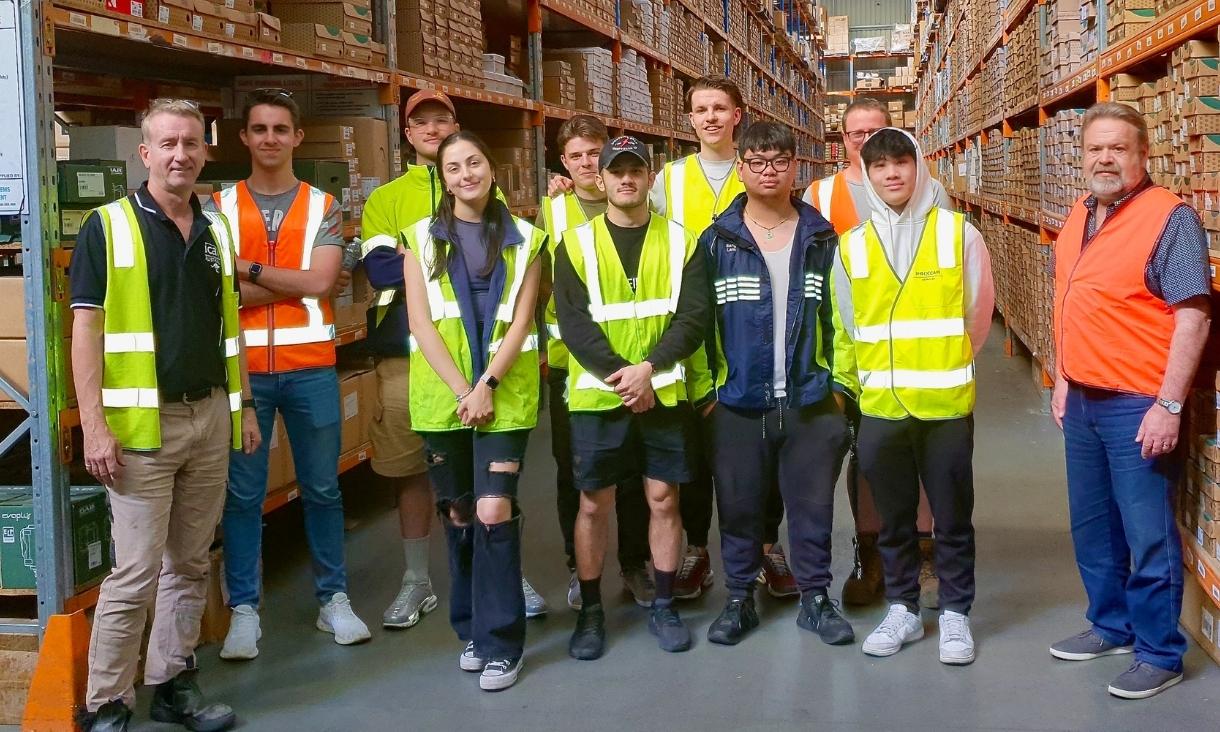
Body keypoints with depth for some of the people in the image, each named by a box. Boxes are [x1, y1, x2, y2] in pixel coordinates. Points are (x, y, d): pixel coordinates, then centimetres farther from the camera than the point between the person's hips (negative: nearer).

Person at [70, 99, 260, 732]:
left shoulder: (217, 228, 12)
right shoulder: (108, 226, -4)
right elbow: (86, 328, -8)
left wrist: (243, 405, 14)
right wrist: (94, 425, -14)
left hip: (210, 418, 6)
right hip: (143, 423, -5)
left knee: (190, 564, 12)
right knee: (135, 573, -5)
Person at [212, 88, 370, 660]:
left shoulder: (322, 207, 7)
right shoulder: (220, 206, 5)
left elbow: (320, 281, -8)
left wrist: (249, 270, -9)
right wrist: (295, 283, -9)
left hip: (311, 366, 1)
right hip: (244, 367, -1)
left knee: (322, 487, 9)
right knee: (242, 492, 3)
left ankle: (333, 598, 21)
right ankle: (244, 609, 13)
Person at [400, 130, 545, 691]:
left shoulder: (523, 239, 7)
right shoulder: (422, 238, 7)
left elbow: (521, 322, -1)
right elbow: (420, 323, -2)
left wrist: (486, 385, -13)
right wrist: (461, 390, -12)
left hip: (504, 394, -1)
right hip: (442, 395, 1)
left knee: (493, 510, -11)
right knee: (458, 513, 8)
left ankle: (500, 641, -1)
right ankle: (472, 628, 23)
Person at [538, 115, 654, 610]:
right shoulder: (551, 210, 6)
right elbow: (538, 281, 8)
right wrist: (556, 334, -4)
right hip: (569, 360, 1)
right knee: (573, 470, 7)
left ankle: (635, 566, 18)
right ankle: (578, 569, 19)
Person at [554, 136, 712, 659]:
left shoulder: (679, 241, 4)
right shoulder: (576, 244, 1)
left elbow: (695, 316, -3)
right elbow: (573, 323, -6)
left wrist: (648, 367, -15)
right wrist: (619, 375, -16)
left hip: (665, 393, 1)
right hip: (597, 396, -1)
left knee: (663, 498, 7)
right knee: (593, 503, 5)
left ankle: (664, 606, 21)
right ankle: (590, 611, 18)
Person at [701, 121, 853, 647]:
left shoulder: (822, 238, 5)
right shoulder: (717, 240, 1)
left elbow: (840, 315, 8)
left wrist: (840, 383, 2)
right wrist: (705, 386, -3)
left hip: (811, 400, 1)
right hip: (739, 402, -1)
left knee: (812, 504, 8)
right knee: (739, 504, 8)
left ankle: (815, 598, 23)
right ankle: (739, 599, 23)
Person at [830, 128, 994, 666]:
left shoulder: (959, 234, -2)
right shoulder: (851, 246, 4)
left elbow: (977, 314, 6)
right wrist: (851, 385, 15)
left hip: (946, 404, -2)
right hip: (879, 407, 2)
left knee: (953, 519, 7)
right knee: (893, 518, 12)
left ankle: (955, 614, 21)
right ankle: (902, 610, 26)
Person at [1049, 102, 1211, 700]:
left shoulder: (1169, 218, -13)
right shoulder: (1078, 218, 11)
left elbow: (1193, 316, -17)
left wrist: (1169, 406, -21)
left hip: (1138, 406, -8)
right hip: (1082, 401, 8)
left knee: (1148, 537, 0)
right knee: (1092, 527, 18)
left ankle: (1159, 653, 14)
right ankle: (1111, 626, 34)